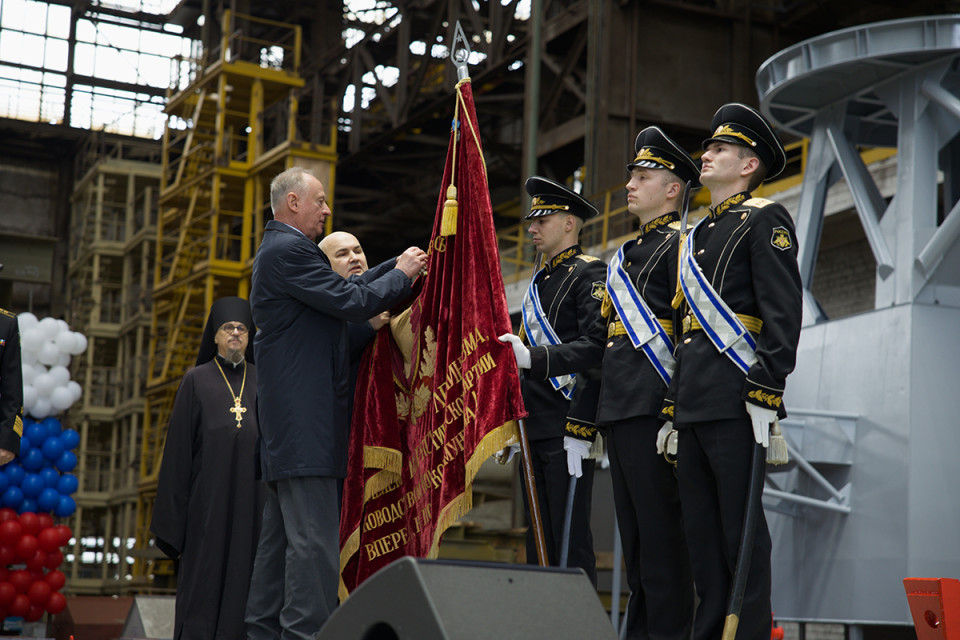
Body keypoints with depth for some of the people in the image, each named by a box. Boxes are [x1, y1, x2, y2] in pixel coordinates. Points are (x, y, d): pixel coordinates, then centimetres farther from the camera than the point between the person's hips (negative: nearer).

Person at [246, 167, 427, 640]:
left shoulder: (280, 249, 21)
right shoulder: (289, 249, -12)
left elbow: (342, 291, 22)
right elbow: (351, 303, -16)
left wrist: (397, 265, 16)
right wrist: (401, 274, -2)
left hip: (283, 419, 11)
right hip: (304, 415, -11)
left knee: (281, 534, 12)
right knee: (314, 537, -12)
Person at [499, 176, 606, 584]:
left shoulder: (590, 275, -4)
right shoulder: (539, 283, 23)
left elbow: (595, 348, -18)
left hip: (566, 431, -9)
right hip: (535, 429, 9)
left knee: (570, 542, -8)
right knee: (539, 542, 10)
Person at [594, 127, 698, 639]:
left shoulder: (680, 242, -3)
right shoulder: (625, 254, 24)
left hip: (653, 402, -9)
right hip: (617, 405, 9)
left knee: (660, 525, -8)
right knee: (632, 526, 11)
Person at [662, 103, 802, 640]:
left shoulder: (765, 219, -1)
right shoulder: (699, 234, 23)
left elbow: (783, 313, -11)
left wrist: (766, 394, -20)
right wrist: (673, 406, 20)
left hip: (736, 401, -8)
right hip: (694, 404, 8)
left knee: (742, 529, -6)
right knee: (700, 530, 9)